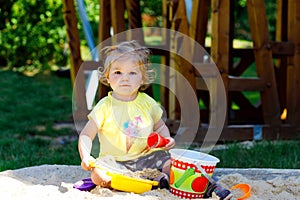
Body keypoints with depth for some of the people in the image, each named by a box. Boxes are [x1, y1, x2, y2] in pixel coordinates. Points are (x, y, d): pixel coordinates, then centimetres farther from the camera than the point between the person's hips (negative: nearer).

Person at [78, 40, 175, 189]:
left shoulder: (147, 102, 6)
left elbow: (160, 126, 22)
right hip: (115, 161, -2)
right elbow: (86, 135, -5)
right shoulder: (105, 107, -4)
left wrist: (166, 139, 0)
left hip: (145, 157, 2)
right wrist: (85, 156, -23)